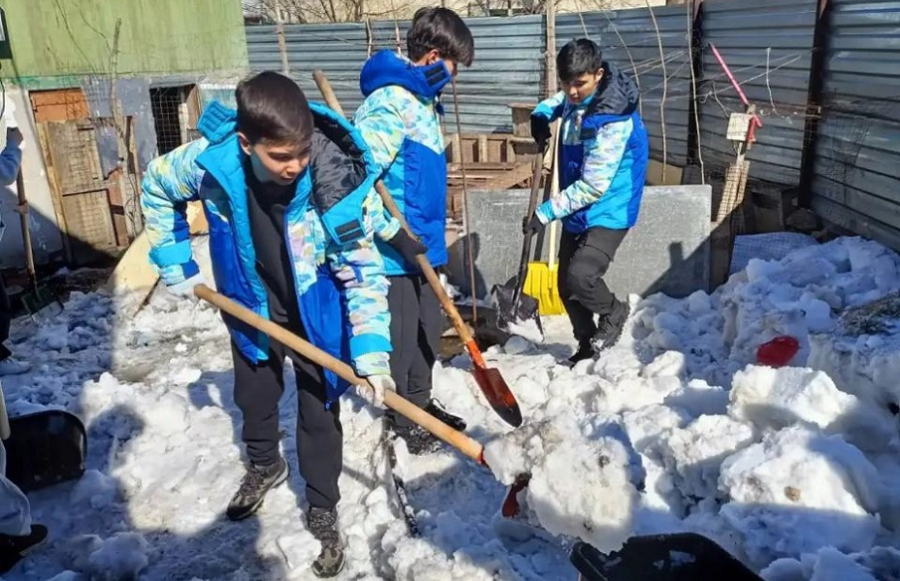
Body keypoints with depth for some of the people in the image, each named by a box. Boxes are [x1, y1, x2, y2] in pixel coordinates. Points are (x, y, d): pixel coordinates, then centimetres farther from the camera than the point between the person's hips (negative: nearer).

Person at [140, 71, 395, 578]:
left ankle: (323, 512, 27)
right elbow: (157, 187, -3)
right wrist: (176, 263, -2)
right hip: (251, 306, 3)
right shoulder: (209, 159, -28)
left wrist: (372, 354, -33)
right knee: (254, 396, 24)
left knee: (320, 412, 5)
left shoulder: (339, 180, -34)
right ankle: (265, 465, 53)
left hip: (317, 312, -3)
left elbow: (364, 273, -26)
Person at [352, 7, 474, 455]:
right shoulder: (389, 101, -19)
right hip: (394, 249, -9)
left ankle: (420, 402, 36)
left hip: (423, 242, 9)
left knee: (429, 329, 19)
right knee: (402, 336, 5)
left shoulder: (423, 100, 13)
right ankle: (402, 418, 23)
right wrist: (397, 234, -23)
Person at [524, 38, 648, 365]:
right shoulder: (576, 96, -1)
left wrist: (545, 213, -26)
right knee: (566, 287, 11)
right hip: (577, 210, 8)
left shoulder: (613, 121, -26)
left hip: (607, 212, -8)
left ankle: (613, 313, 6)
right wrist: (541, 115, 7)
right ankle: (588, 346, 32)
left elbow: (592, 187, -27)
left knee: (580, 276, -27)